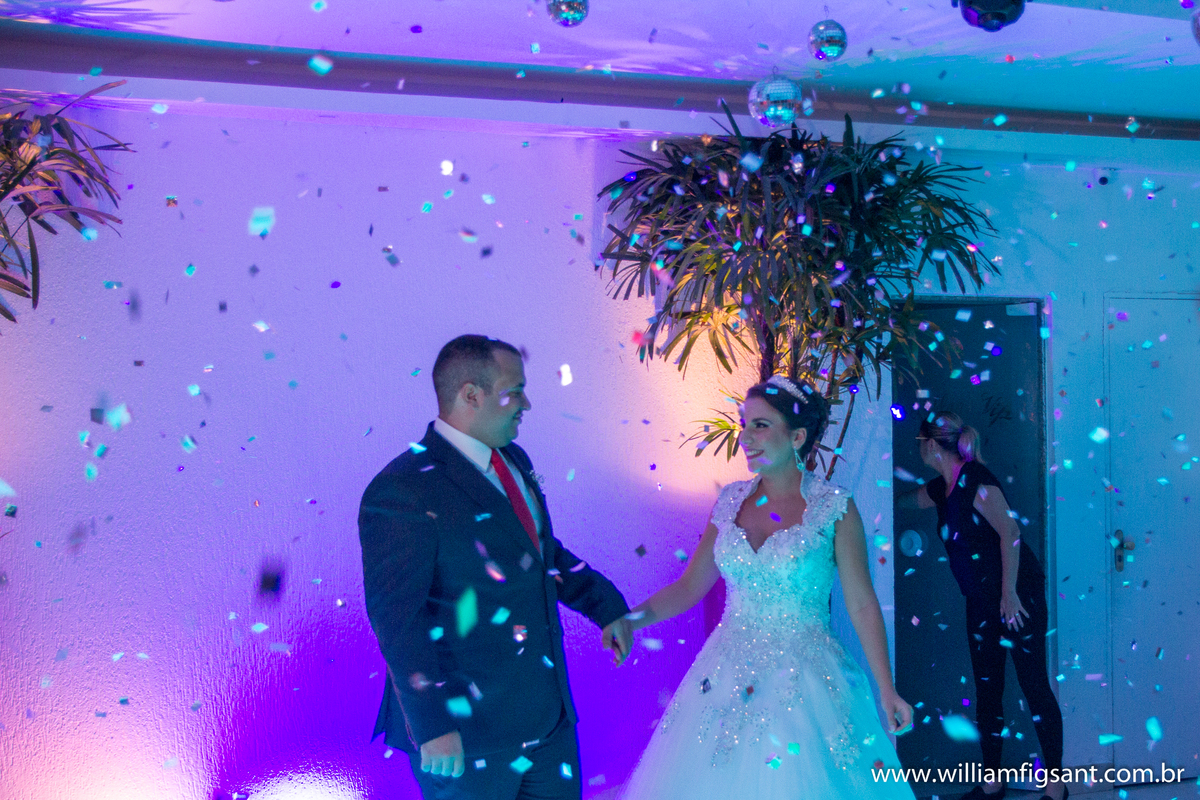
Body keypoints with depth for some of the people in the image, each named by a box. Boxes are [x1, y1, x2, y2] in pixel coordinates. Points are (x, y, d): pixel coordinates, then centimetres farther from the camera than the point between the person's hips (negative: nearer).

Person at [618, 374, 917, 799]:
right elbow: (689, 587, 5)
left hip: (804, 680, -4)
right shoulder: (732, 500, 4)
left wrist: (887, 692, -8)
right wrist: (626, 620, -8)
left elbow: (862, 605, -6)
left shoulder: (834, 508, -8)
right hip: (726, 679, 4)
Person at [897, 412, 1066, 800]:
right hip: (982, 600, 9)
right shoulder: (942, 488, 10)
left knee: (1034, 684, -4)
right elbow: (905, 499, 30)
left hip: (1017, 594, -9)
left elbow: (1009, 532, -19)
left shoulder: (974, 479, -15)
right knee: (987, 688, 11)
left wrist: (1009, 592, -20)